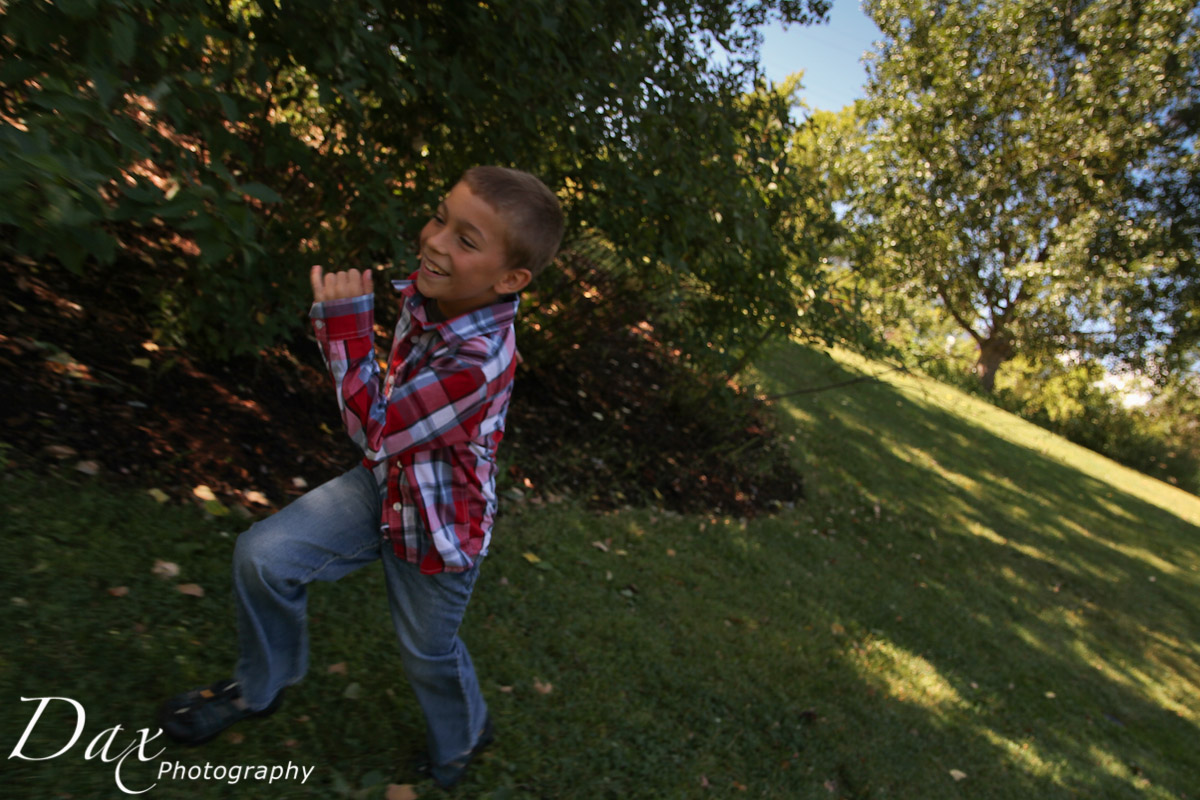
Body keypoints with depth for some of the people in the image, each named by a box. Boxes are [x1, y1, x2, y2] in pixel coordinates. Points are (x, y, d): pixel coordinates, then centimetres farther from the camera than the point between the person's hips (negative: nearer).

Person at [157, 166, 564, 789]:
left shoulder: (478, 363, -39)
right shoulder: (425, 293, -13)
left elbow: (375, 430, -31)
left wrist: (346, 327, -31)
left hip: (436, 527, -6)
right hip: (387, 482, 7)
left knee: (428, 653, 16)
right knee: (262, 556, 1)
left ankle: (459, 744, 53)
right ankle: (257, 688, 32)